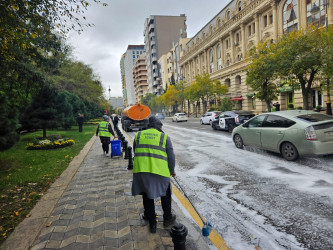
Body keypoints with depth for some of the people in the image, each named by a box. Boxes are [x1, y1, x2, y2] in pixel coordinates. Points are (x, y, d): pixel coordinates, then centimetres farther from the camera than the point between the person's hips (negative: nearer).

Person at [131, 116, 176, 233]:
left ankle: (152, 224, 30)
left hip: (140, 170, 3)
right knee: (165, 195, 23)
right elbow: (171, 157, 5)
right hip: (160, 171, -2)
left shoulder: (138, 135, 14)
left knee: (147, 196, 20)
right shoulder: (164, 137, 5)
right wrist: (172, 171, 21)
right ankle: (167, 219, 37)